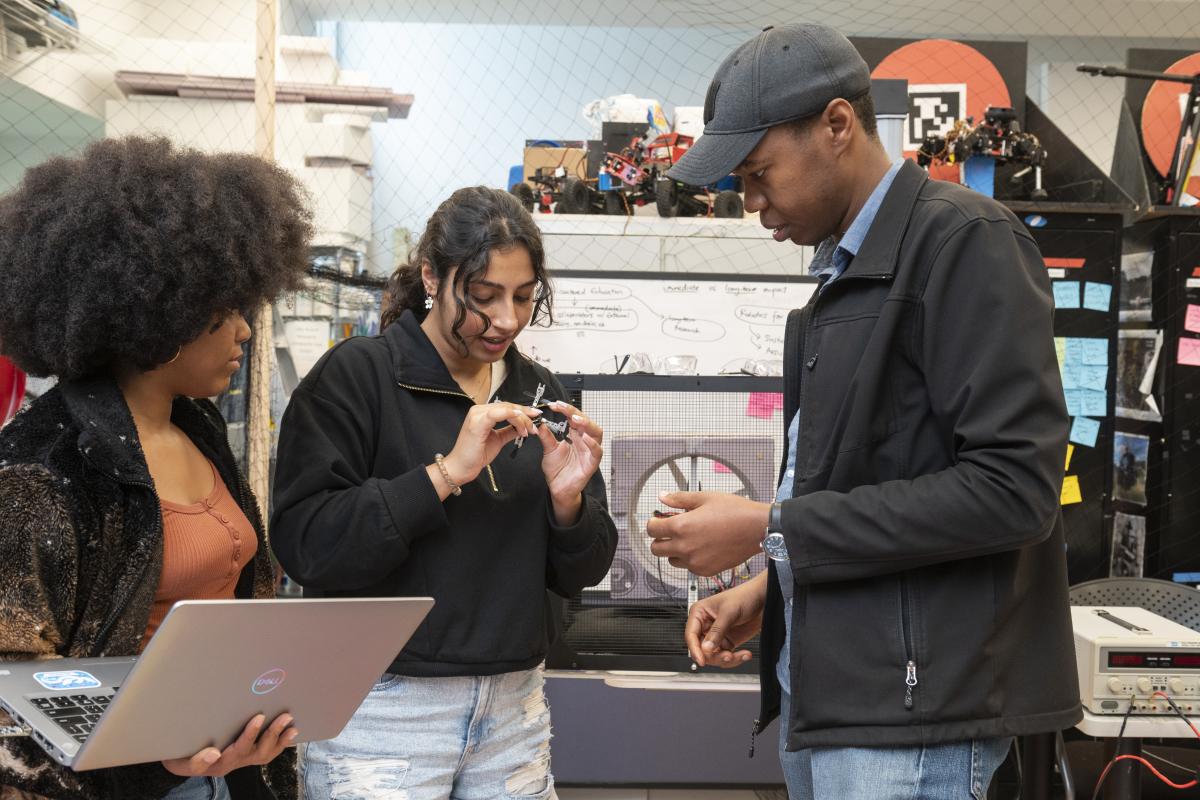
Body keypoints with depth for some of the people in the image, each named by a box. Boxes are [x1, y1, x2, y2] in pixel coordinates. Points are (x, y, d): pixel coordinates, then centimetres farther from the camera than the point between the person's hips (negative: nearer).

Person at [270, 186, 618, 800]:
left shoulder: (537, 392, 5)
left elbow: (578, 575, 7)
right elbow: (305, 546, -18)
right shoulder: (355, 375, -8)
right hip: (383, 709, -4)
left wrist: (568, 499, -13)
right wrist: (446, 472, -24)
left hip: (513, 706, 5)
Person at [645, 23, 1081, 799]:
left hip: (915, 704, -8)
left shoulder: (966, 240, -12)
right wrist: (771, 589, 7)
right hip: (825, 691, 8)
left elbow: (1012, 487, -20)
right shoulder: (845, 271, 14)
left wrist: (770, 528, -17)